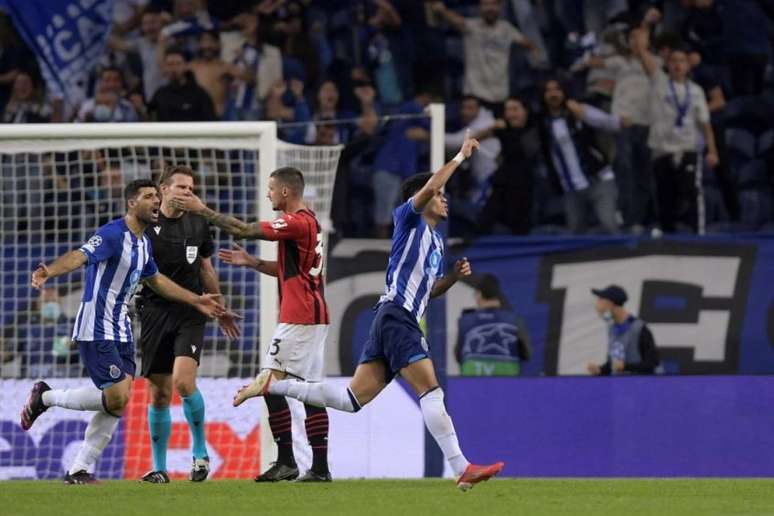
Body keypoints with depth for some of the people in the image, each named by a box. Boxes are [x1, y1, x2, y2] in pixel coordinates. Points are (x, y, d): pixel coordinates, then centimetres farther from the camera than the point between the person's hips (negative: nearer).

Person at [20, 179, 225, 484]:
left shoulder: (144, 242, 13)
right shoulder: (113, 235, -16)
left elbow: (156, 281, 30)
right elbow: (80, 256, -32)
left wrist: (196, 301, 34)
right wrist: (49, 271, -52)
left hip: (121, 331, 9)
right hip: (96, 330, -9)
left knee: (116, 406, 3)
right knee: (117, 397, -16)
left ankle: (79, 471, 9)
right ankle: (45, 397, 3)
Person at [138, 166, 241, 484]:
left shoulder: (198, 225, 8)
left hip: (190, 314, 1)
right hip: (155, 312, 0)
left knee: (183, 381, -20)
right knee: (159, 394, 3)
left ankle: (200, 450, 0)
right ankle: (159, 468, 14)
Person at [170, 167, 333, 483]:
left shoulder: (297, 222, -14)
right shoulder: (308, 222, 17)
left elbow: (244, 230, -16)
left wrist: (203, 211, -9)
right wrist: (250, 262, 18)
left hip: (298, 317, -10)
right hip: (315, 316, 10)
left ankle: (286, 461, -11)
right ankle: (320, 467, 4)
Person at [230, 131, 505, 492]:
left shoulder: (435, 241, 25)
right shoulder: (409, 219, 1)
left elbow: (431, 289, 32)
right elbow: (427, 189, -19)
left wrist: (454, 275, 13)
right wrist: (459, 158, -13)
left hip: (396, 322, 9)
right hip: (396, 316, -9)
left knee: (353, 400, 2)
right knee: (431, 391, -14)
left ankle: (272, 385, 6)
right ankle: (462, 470, -19)